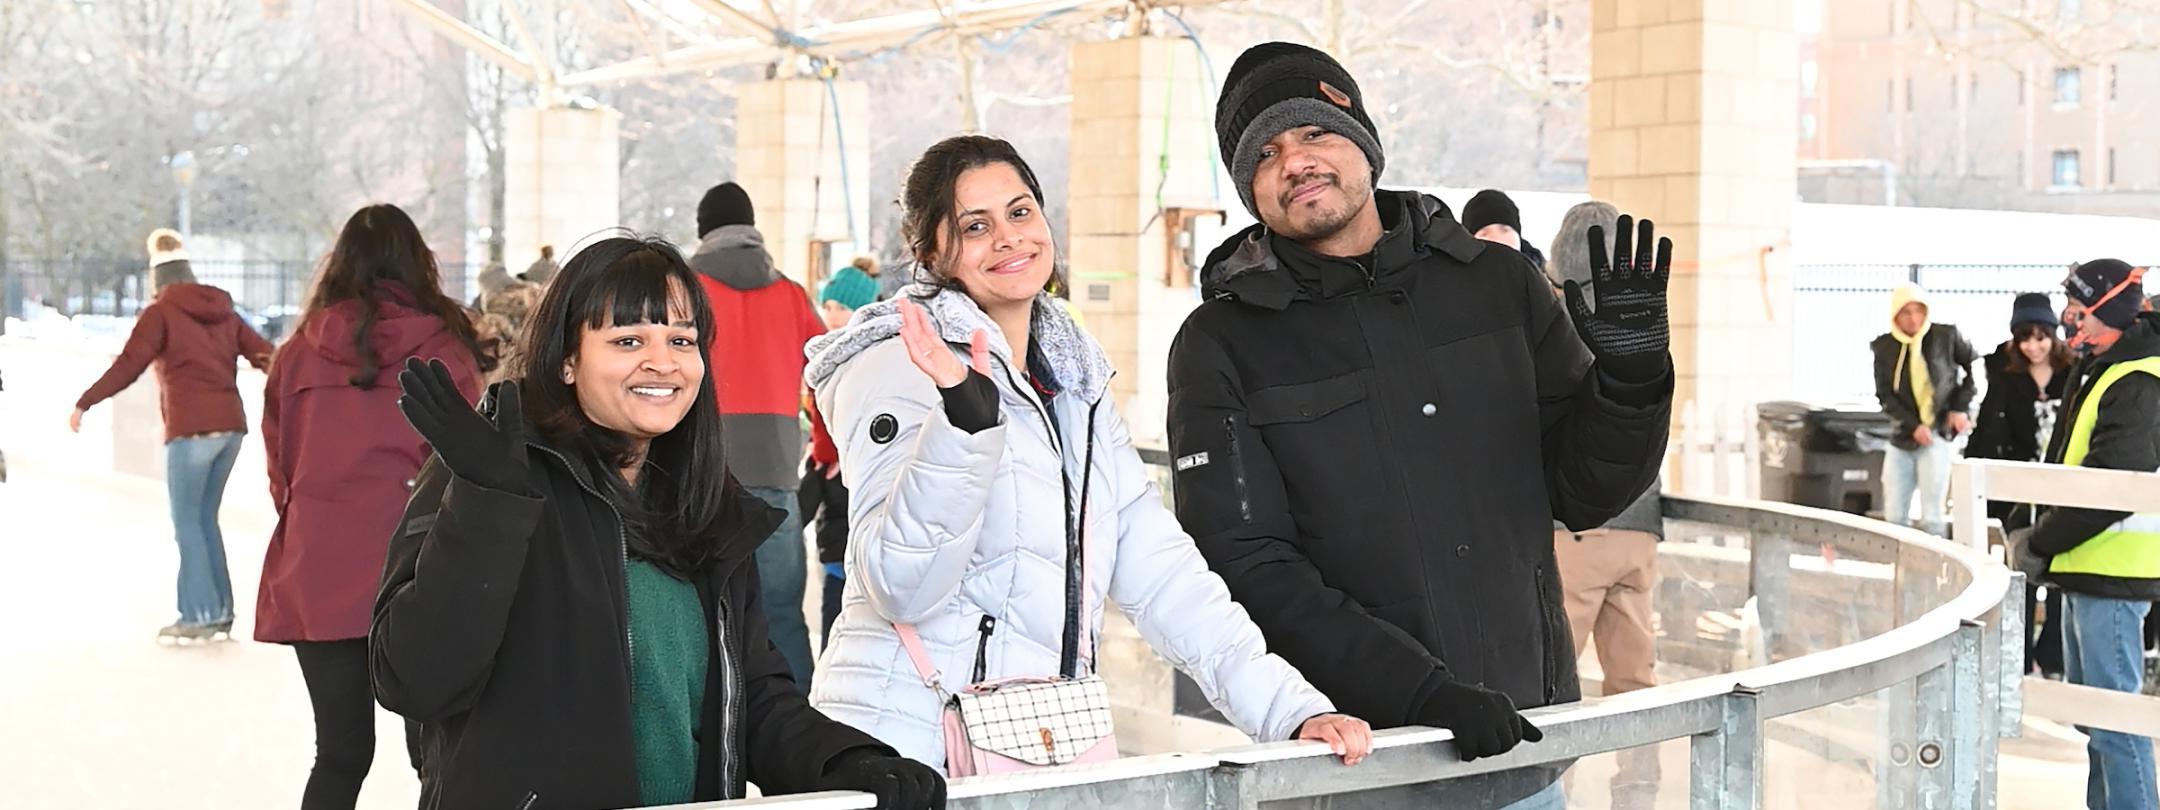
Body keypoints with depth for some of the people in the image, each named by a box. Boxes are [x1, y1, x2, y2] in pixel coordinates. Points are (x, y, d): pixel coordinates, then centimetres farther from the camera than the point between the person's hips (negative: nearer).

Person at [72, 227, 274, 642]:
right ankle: (220, 612, 14)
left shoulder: (160, 313, -1)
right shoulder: (222, 312, 15)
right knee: (206, 518, 15)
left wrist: (85, 403, -7)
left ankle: (200, 616, -3)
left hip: (191, 430, -6)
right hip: (230, 426, 6)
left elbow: (128, 365, -10)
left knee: (188, 522, 0)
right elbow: (265, 355, 15)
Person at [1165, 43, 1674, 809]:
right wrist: (1424, 695, -20)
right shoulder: (1221, 347, -5)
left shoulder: (1500, 284, 3)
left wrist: (1629, 376, -13)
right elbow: (1250, 568, -12)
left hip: (1522, 741, 3)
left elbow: (1585, 494, 6)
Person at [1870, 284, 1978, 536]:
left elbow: (1975, 367, 9)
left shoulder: (1946, 336, -4)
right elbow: (1885, 396, 0)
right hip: (1902, 437, 3)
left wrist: (1961, 407, 1)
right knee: (1894, 516, 2)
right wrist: (1914, 426, -11)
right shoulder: (1884, 347, 1)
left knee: (1931, 517, -9)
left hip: (1937, 433, -3)